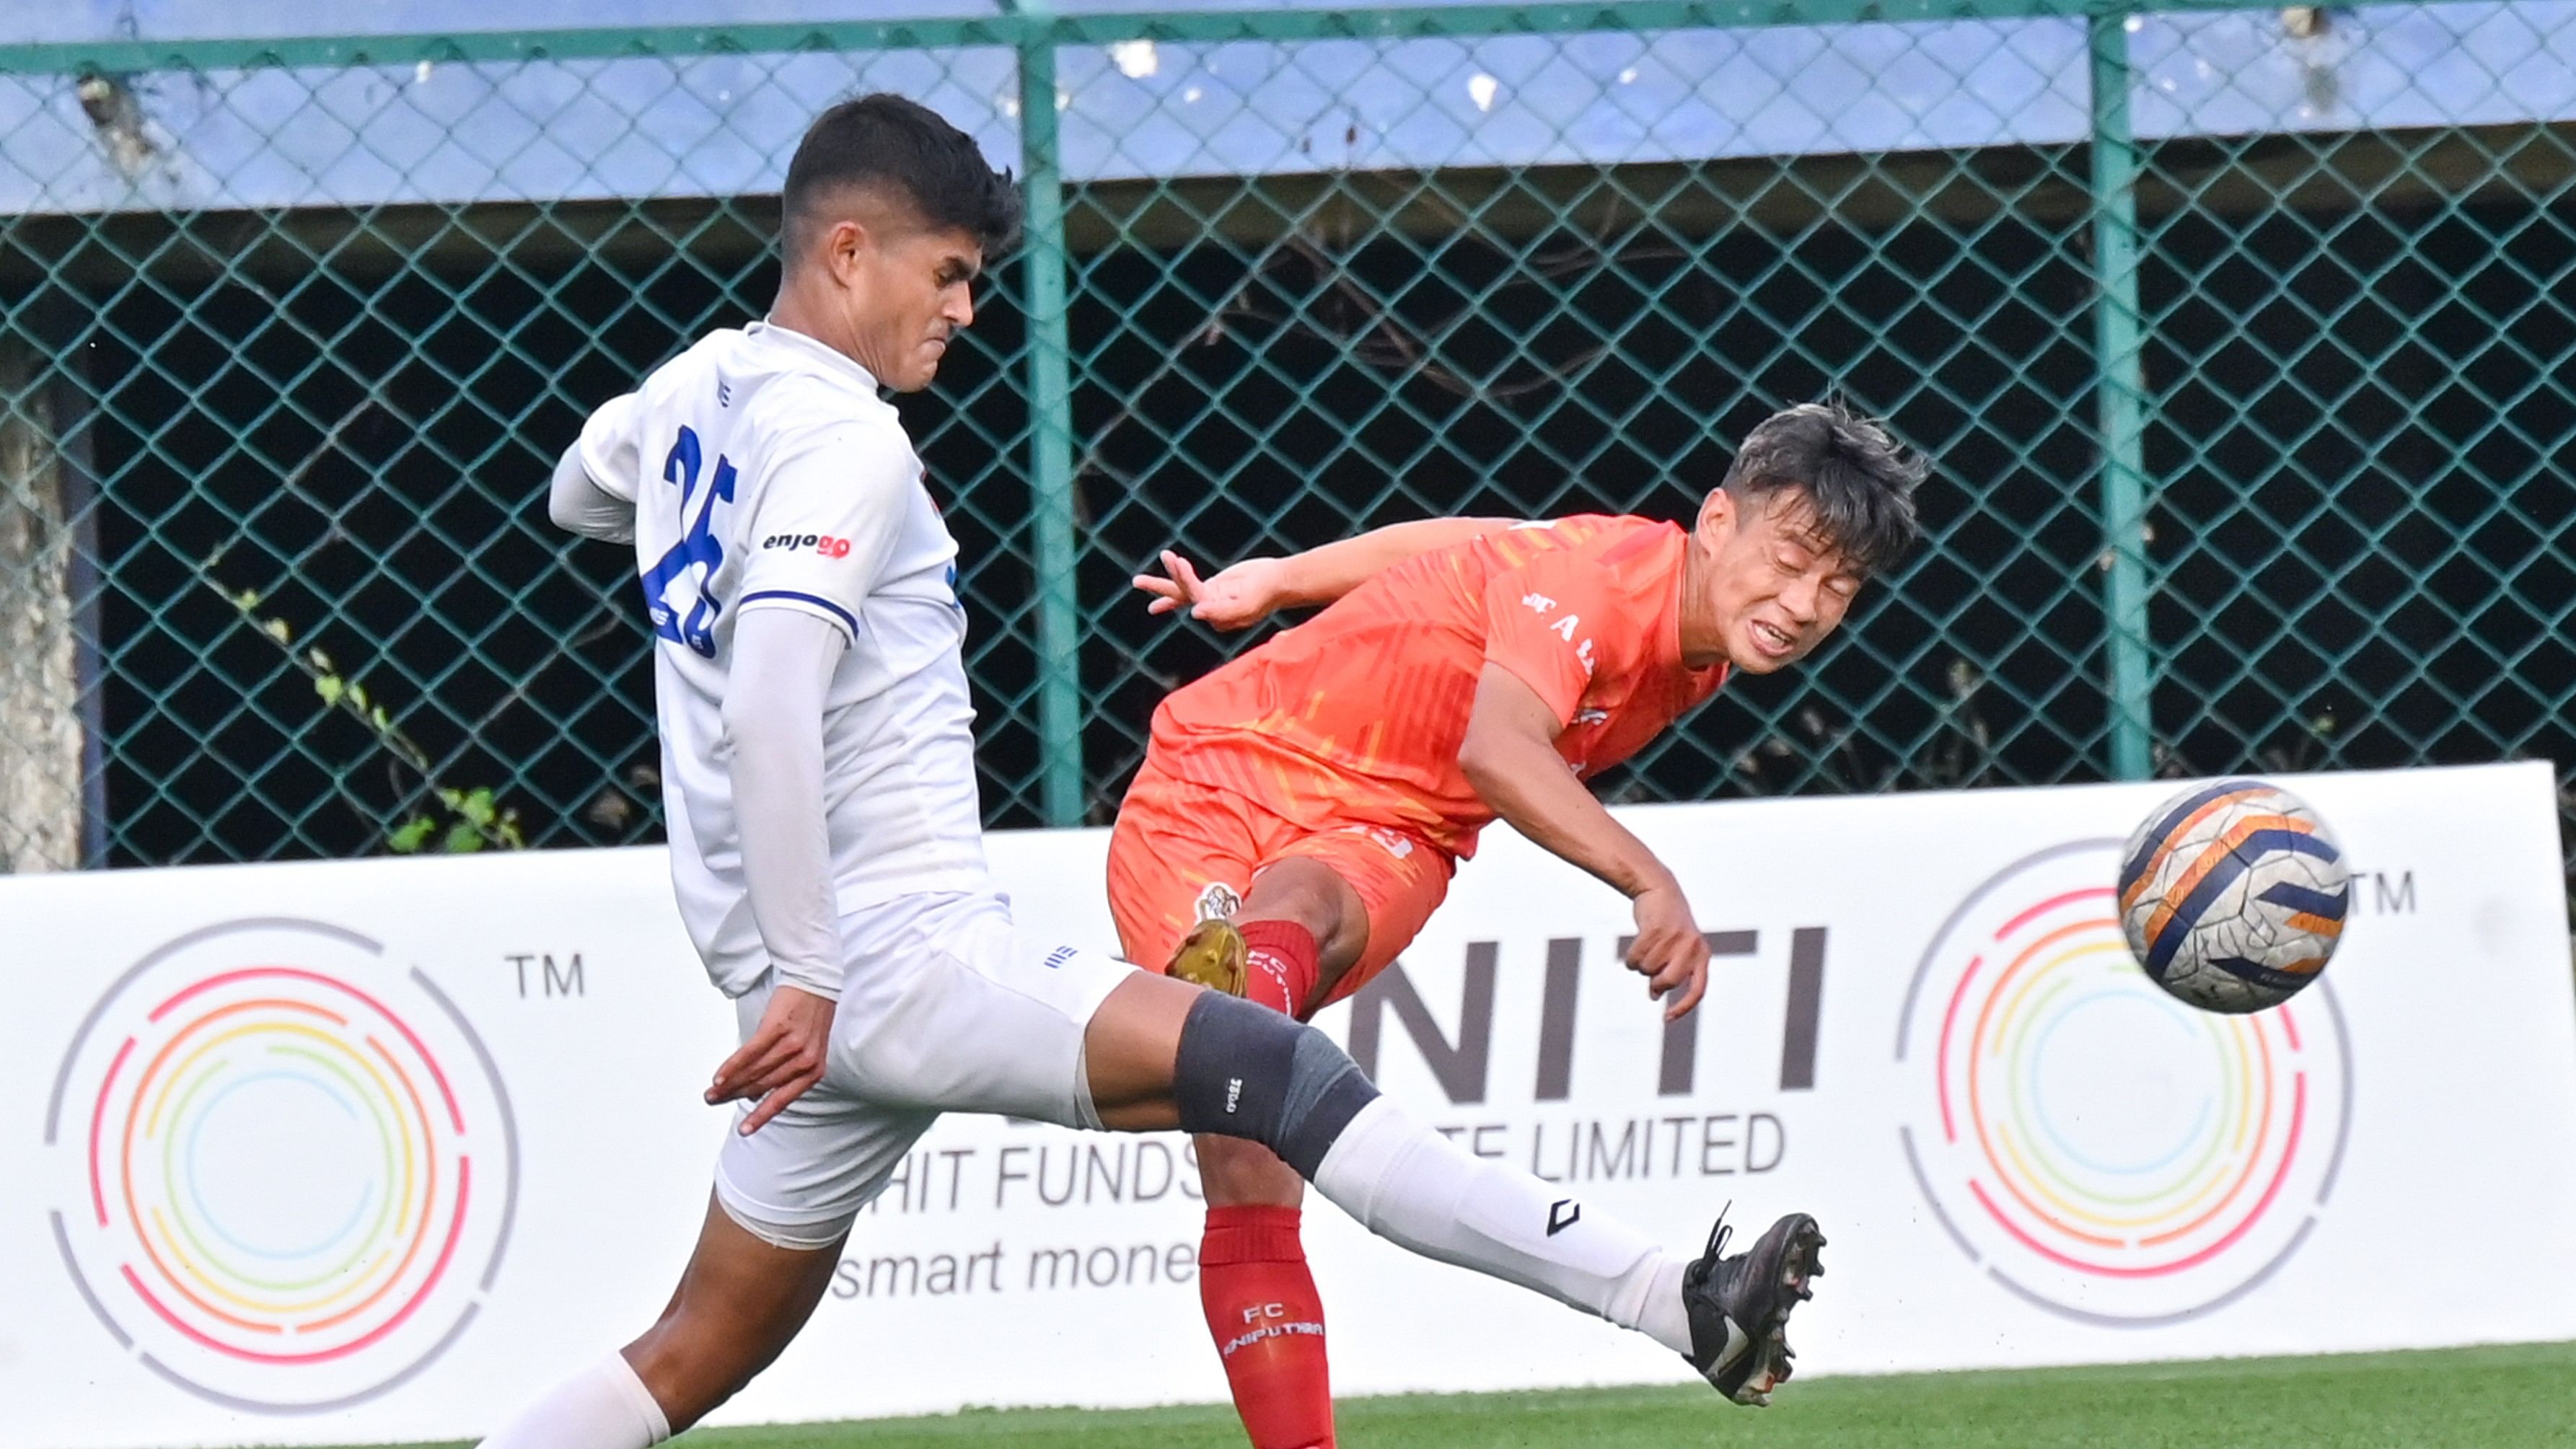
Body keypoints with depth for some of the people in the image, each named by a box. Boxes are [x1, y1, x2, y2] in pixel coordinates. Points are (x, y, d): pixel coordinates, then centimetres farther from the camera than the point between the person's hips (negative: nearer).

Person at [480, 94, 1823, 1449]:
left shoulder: (692, 387, 15)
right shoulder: (844, 440, -12)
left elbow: (577, 489, 39)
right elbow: (768, 707, -25)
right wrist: (806, 976, -24)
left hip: (831, 981, 10)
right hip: (901, 959, -10)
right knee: (1282, 1076, -18)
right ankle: (1678, 1301, -29)